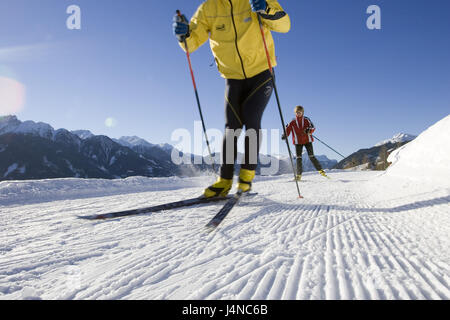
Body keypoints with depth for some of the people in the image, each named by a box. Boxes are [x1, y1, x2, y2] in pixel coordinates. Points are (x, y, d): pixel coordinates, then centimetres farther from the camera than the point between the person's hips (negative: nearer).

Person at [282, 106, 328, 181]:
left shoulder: (307, 120, 2)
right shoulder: (292, 122, 6)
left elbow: (312, 128, -4)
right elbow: (288, 129, 1)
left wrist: (309, 130, -27)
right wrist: (285, 135, -20)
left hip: (307, 140, -1)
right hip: (298, 142, 1)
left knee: (311, 156, -5)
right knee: (299, 158, -2)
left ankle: (320, 170, 6)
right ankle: (299, 175, 4)